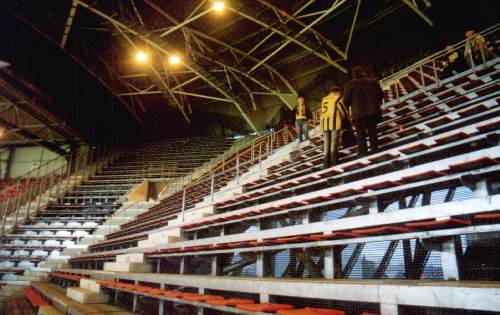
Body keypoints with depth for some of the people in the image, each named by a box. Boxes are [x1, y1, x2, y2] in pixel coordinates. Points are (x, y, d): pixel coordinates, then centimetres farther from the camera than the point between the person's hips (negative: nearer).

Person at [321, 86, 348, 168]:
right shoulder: (338, 98, 8)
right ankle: (334, 162, -15)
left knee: (326, 144, 6)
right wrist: (344, 118, 23)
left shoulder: (324, 99, 23)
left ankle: (326, 163, 2)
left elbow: (323, 111, 16)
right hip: (335, 122, -5)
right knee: (334, 143, -7)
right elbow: (344, 111, 2)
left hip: (325, 123, 5)